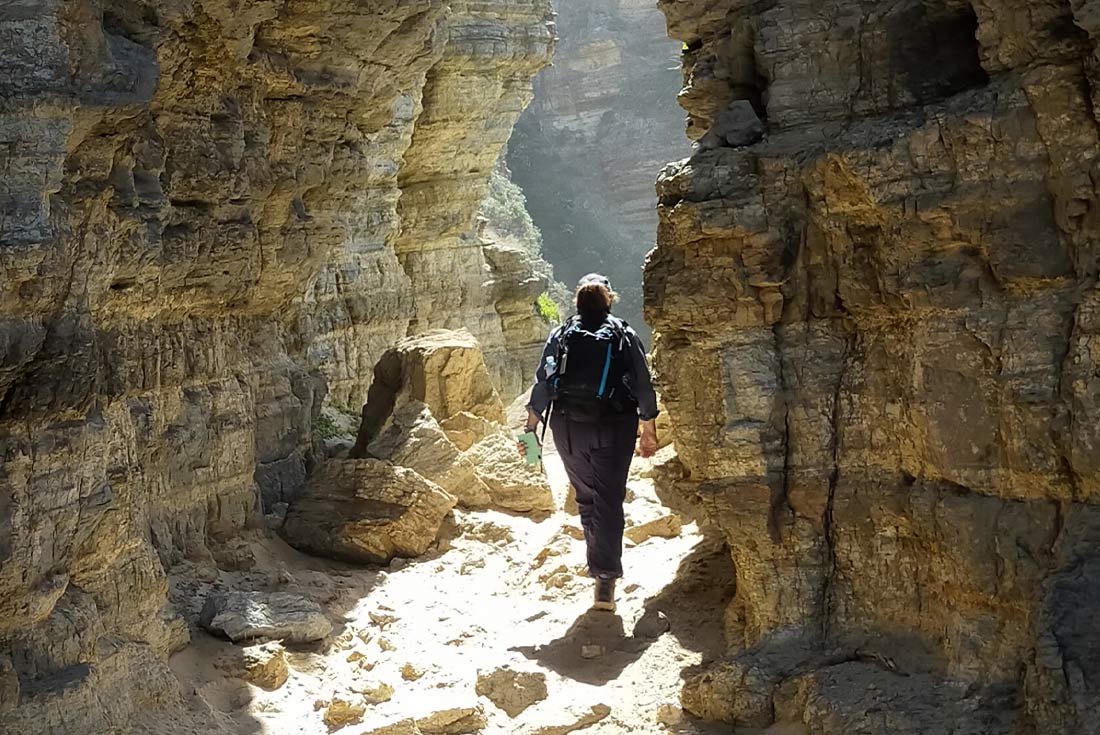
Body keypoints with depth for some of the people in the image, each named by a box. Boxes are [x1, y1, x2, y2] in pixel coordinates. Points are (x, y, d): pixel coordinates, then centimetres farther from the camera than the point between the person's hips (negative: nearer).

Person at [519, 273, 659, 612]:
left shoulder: (561, 335, 5)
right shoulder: (624, 335, 2)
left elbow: (542, 384, 2)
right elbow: (644, 387, 1)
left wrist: (531, 428, 9)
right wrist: (649, 431, 10)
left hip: (568, 428, 2)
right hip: (613, 429, -2)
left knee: (585, 496, 17)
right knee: (608, 499, -4)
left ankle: (600, 564, 26)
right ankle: (605, 577, -13)